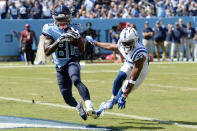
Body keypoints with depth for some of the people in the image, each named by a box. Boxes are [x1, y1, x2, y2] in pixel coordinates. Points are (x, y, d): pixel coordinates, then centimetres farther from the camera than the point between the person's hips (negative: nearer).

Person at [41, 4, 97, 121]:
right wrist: (59, 40, -29)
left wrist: (78, 37, -19)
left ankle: (89, 107, -49)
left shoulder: (72, 29, -1)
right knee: (67, 97, 4)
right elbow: (47, 52, -16)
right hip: (60, 66, 2)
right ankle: (78, 106, 40)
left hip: (72, 61, -2)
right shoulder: (50, 30, -6)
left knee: (76, 80, -35)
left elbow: (82, 49, 0)